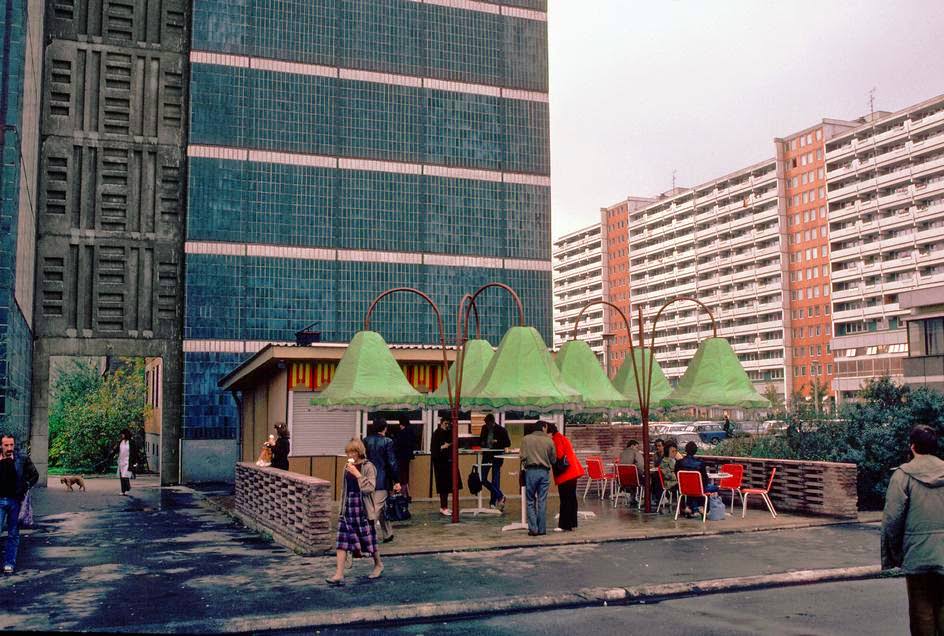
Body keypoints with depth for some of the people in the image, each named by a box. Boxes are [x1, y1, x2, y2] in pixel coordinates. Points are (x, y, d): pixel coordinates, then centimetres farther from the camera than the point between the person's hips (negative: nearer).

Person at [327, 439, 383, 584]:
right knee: (342, 541, -4)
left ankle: (378, 564, 32)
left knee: (369, 539, 8)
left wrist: (357, 474, -22)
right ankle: (339, 575, -5)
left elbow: (369, 487, -19)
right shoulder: (347, 468, 10)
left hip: (363, 510, -5)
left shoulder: (368, 467, -9)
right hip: (347, 510, 5)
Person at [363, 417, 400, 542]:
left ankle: (387, 534, 29)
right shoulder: (387, 442, -12)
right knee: (377, 508, -1)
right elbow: (392, 462, -11)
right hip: (382, 479, -6)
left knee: (382, 508, 18)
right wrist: (396, 481, -6)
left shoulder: (366, 441, 1)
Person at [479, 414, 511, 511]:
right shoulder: (484, 428, 6)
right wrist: (482, 443, -4)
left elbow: (508, 443, -4)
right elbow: (480, 440, 20)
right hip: (486, 455, 5)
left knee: (495, 480, -2)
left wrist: (497, 442, -18)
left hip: (497, 457, -5)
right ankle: (500, 496, 12)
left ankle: (493, 502, 8)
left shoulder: (501, 430, -8)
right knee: (482, 479, 0)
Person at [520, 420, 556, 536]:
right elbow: (553, 460, 6)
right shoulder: (549, 441, 2)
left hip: (531, 471, -1)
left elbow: (523, 457, -6)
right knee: (542, 502, 6)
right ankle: (542, 529, 9)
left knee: (531, 501, 6)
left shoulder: (526, 439, -1)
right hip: (545, 472, 1)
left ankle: (533, 529, 1)